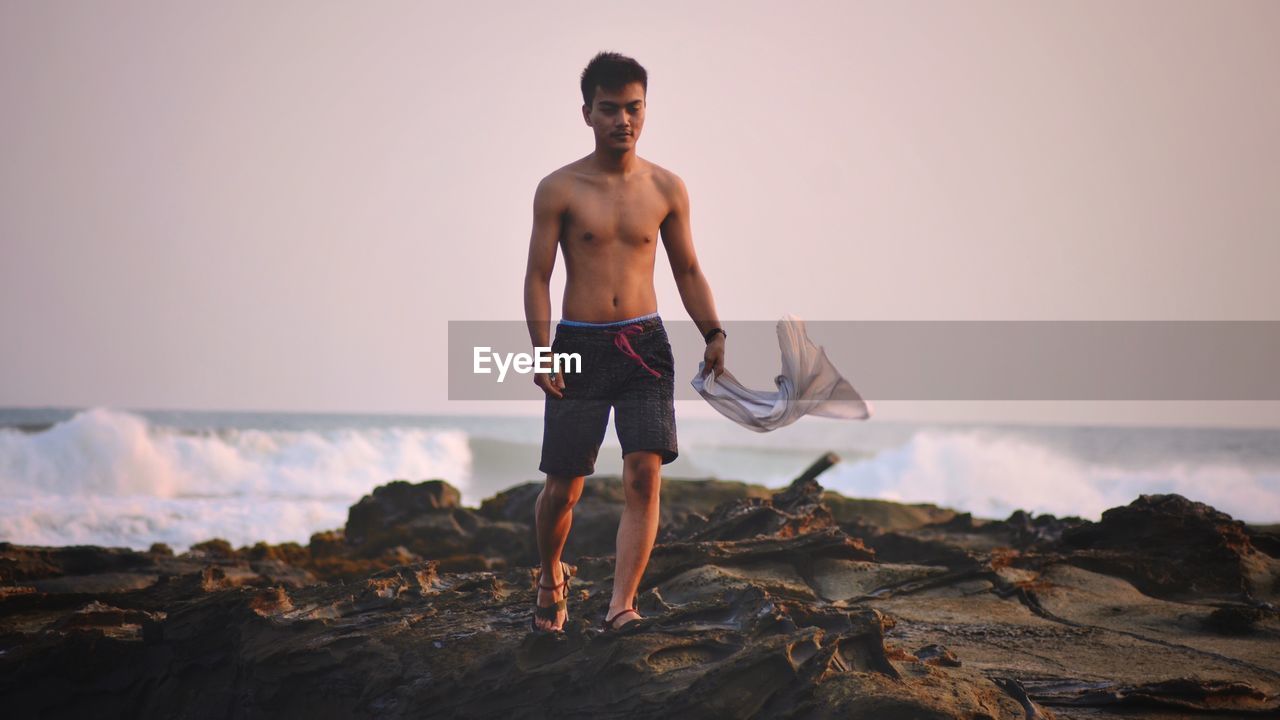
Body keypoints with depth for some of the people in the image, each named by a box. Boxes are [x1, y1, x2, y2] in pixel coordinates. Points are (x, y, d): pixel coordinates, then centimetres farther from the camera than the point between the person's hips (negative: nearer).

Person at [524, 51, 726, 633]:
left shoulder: (666, 189, 6)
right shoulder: (559, 190, -1)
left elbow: (687, 270, 14)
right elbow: (537, 276, -1)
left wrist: (713, 334, 0)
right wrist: (542, 352, -13)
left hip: (645, 345, 2)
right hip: (579, 347, -1)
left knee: (645, 472, -15)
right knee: (562, 486, 4)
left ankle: (621, 606, -15)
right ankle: (551, 578, 33)